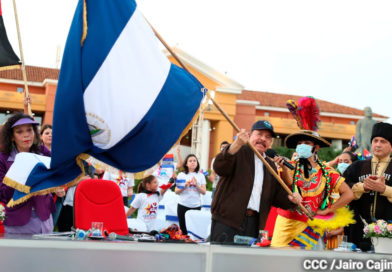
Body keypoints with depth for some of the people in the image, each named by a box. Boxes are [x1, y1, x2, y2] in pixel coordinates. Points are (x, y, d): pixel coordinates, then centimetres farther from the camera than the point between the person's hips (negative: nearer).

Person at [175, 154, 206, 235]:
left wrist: (196, 185, -12)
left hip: (196, 206, 0)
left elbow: (204, 192, 4)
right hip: (183, 205, 0)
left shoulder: (201, 176, 8)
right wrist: (185, 186, -13)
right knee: (183, 229, 0)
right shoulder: (181, 175, 6)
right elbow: (176, 191, 4)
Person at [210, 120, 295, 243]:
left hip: (254, 224, 5)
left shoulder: (270, 165, 22)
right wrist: (237, 144, -31)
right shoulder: (239, 152, 3)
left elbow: (278, 197, 22)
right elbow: (219, 168, -18)